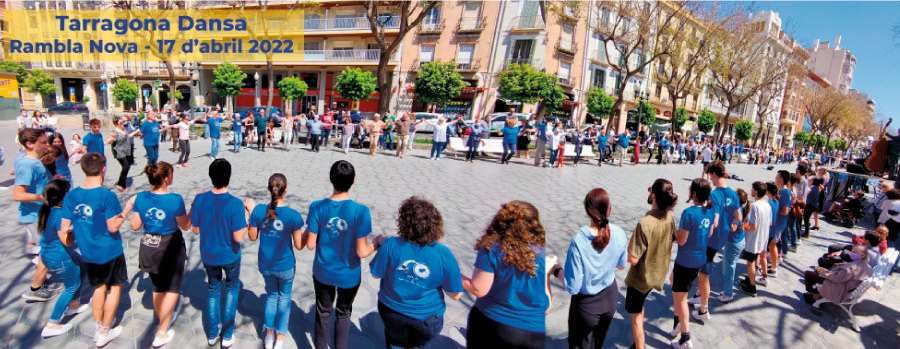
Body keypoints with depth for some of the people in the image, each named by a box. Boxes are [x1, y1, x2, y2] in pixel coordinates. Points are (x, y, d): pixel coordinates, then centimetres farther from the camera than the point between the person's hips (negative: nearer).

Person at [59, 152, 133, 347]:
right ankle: (104, 333, 21)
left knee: (99, 287, 23)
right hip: (110, 251, -5)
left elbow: (64, 229, -2)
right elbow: (113, 227, -19)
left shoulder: (71, 195, -6)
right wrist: (127, 210, -7)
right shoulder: (107, 196, -22)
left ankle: (98, 328, 33)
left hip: (87, 253, 5)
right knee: (115, 286, 14)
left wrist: (69, 242, 16)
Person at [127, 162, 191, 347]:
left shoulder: (140, 198, -10)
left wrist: (132, 207, 12)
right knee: (172, 288, 13)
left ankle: (163, 321, 44)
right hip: (170, 248, -5)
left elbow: (135, 226, 0)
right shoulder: (175, 199, -23)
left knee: (158, 287, 24)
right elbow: (185, 226, -10)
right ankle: (161, 333, 16)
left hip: (149, 247, 5)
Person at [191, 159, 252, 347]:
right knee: (232, 288, 23)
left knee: (213, 289, 25)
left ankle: (213, 333, 35)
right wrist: (248, 212, -17)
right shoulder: (235, 203, -28)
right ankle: (227, 335, 26)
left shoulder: (200, 199, -16)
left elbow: (195, 230, -4)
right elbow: (238, 238, -24)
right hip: (229, 256, -3)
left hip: (208, 255, 3)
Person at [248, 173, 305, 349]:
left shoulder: (259, 210, -15)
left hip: (265, 265, 3)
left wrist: (251, 214, 7)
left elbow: (252, 237, -1)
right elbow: (299, 245, -14)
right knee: (284, 298, 21)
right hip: (285, 265, -3)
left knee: (271, 295, 26)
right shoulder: (294, 215, -23)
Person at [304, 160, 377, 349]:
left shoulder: (317, 206, -18)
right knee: (343, 313, 24)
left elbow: (310, 245, -11)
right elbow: (362, 252, -20)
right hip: (348, 275, -1)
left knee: (323, 312, 24)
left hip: (323, 272, 2)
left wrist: (306, 232, 10)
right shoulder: (361, 211, -24)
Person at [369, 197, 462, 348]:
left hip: (392, 311, 0)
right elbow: (455, 295, -15)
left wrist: (380, 245, 5)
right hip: (426, 318, 0)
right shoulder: (443, 254, -25)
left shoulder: (391, 245, -25)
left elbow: (376, 274, -8)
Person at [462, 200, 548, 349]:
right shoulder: (539, 252, -7)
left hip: (491, 323, -2)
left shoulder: (491, 250, -16)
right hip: (531, 329, 3)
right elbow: (545, 291, 0)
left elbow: (479, 289, -13)